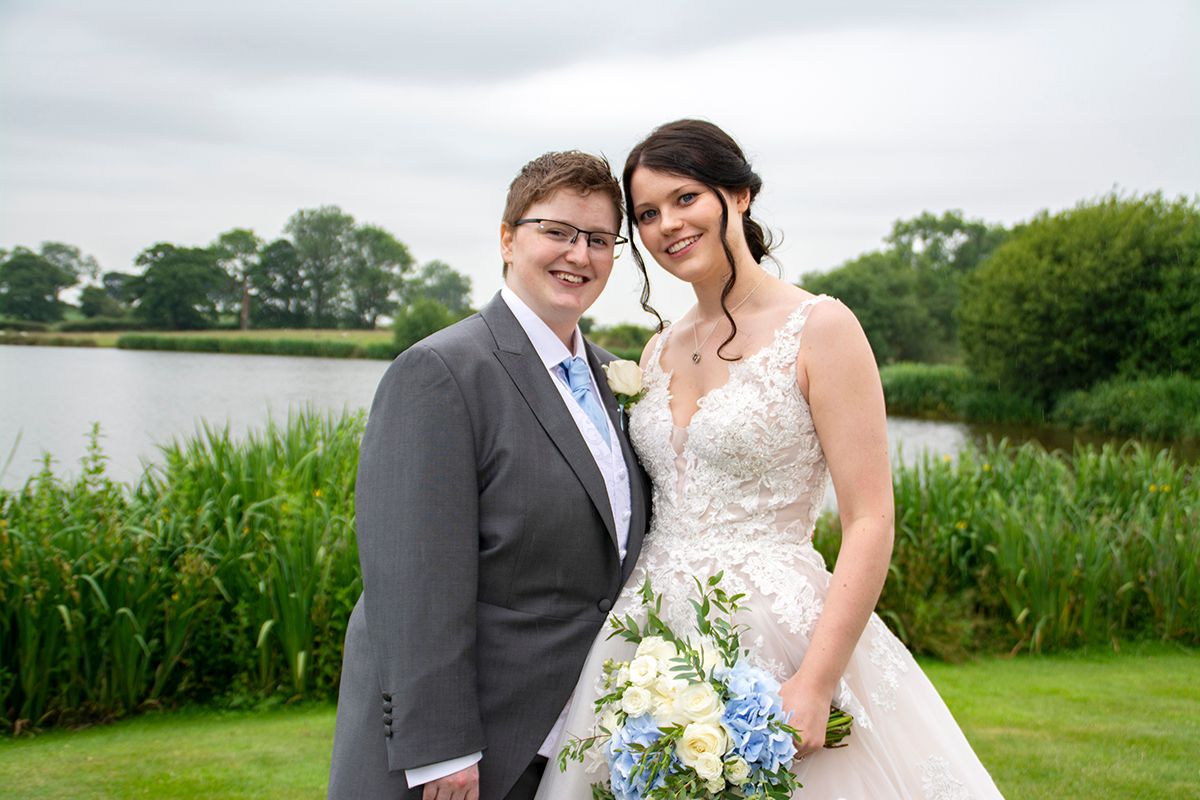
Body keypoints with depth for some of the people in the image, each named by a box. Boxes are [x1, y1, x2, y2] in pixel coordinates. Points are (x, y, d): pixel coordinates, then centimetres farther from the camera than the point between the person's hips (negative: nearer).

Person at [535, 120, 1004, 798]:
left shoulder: (818, 328, -8)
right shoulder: (660, 351, 11)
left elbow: (871, 524, -13)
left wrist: (814, 685, -21)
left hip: (774, 637, -6)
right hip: (652, 642, 6)